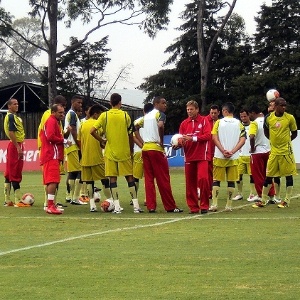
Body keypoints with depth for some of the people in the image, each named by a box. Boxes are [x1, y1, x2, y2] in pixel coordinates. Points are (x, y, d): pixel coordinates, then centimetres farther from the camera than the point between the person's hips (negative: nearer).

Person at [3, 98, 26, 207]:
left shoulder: (14, 116, 17)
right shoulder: (11, 117, -13)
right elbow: (11, 133, -21)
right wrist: (18, 147, -23)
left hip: (13, 146, 10)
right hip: (15, 146, -10)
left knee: (8, 174, 10)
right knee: (16, 174, -8)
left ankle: (7, 200, 13)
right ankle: (17, 201, -7)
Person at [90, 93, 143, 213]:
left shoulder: (104, 115, -2)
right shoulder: (125, 115, -2)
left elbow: (92, 131, -9)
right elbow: (130, 135, 3)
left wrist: (102, 140, 4)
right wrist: (131, 150, 14)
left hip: (110, 152, 0)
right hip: (124, 152, 0)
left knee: (112, 178, 3)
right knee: (129, 177, 7)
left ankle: (117, 207, -3)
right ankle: (136, 205, 6)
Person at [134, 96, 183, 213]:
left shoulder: (146, 116, 18)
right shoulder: (160, 114, -5)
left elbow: (135, 127, 23)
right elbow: (160, 125, -25)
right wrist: (161, 141, -13)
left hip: (145, 149, 7)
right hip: (156, 148, -7)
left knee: (149, 178, 7)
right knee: (163, 179, -2)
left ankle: (151, 206, 4)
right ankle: (170, 207, 1)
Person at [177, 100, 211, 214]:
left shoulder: (204, 121, 0)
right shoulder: (184, 123, 10)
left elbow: (208, 136, -11)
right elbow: (181, 139, 10)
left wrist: (192, 138, -19)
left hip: (202, 156, -4)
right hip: (189, 156, 4)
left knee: (202, 178, -15)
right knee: (190, 182, 3)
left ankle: (204, 205, -6)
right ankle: (193, 207, 11)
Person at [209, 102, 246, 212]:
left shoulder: (219, 122, 1)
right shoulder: (239, 123, 5)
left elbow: (214, 138, -8)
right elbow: (243, 139, -4)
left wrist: (223, 151, -11)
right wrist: (232, 152, -9)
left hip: (219, 156, -1)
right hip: (233, 157, 1)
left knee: (216, 180, 6)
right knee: (231, 181, 6)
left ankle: (214, 204, 0)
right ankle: (229, 206, 6)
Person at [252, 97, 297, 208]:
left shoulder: (290, 118, -6)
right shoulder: (269, 118, -1)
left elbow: (294, 133, 5)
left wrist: (286, 141, -1)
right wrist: (273, 140, 10)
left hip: (286, 151, -2)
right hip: (274, 151, 2)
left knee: (288, 175, 3)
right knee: (268, 176, 6)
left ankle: (287, 200, 13)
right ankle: (263, 200, 15)